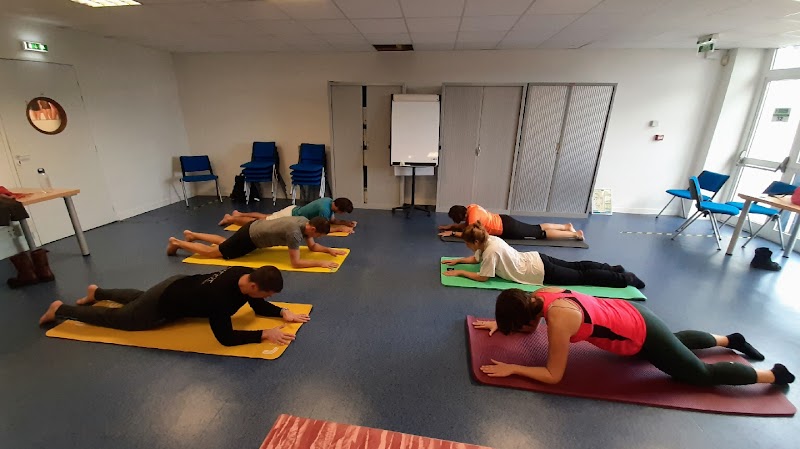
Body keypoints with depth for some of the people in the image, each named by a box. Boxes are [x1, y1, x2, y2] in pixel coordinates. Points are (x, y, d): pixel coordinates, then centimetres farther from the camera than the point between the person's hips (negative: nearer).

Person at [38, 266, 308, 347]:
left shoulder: (248, 275, -21)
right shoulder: (220, 295, -45)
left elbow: (259, 307, -5)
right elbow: (225, 338, -40)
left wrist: (283, 312, -21)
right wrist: (265, 334, -42)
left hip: (179, 285, 7)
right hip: (163, 304, -7)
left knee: (138, 298, 38)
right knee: (116, 318, 21)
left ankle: (97, 292, 61)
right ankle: (59, 310, 44)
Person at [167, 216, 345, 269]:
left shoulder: (305, 222, -10)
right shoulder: (294, 232, -37)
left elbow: (312, 246, 3)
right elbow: (295, 262, -35)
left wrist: (330, 250, -10)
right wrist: (321, 263, -38)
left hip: (255, 227, 8)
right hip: (249, 238, -8)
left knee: (224, 242, 33)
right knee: (212, 252, 12)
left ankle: (191, 235, 51)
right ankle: (176, 242, 31)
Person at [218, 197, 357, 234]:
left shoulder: (329, 201, -5)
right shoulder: (324, 209, -34)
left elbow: (332, 220, 6)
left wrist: (346, 222, -7)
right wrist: (341, 228, -26)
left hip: (293, 210, 8)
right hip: (290, 218, -8)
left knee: (265, 218, 27)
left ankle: (239, 214, 42)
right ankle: (230, 218, 23)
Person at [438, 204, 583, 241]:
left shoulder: (473, 215, -27)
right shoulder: (470, 208, -1)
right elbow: (466, 224, 14)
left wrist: (452, 233, -21)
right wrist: (450, 226, 6)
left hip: (507, 229, -8)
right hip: (503, 221, 8)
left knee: (541, 233, 2)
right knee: (538, 228, 21)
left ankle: (575, 234, 10)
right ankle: (566, 226, 33)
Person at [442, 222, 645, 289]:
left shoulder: (491, 251, -27)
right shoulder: (489, 239, -1)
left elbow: (482, 277, -20)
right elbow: (476, 258, 17)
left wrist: (460, 272, -15)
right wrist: (458, 260, 11)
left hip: (539, 271, -7)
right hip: (536, 259, 7)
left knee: (582, 277, 5)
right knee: (575, 267, 19)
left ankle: (624, 279, 15)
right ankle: (614, 269, 27)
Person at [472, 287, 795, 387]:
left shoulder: (558, 318, -36)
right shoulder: (540, 295, -13)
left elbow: (553, 376, -26)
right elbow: (520, 315, 12)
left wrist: (512, 369, -26)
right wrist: (500, 323, 5)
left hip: (643, 334, -8)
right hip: (632, 315, 8)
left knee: (702, 374, 17)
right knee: (677, 342, 37)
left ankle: (774, 375, 36)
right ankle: (730, 340, 55)